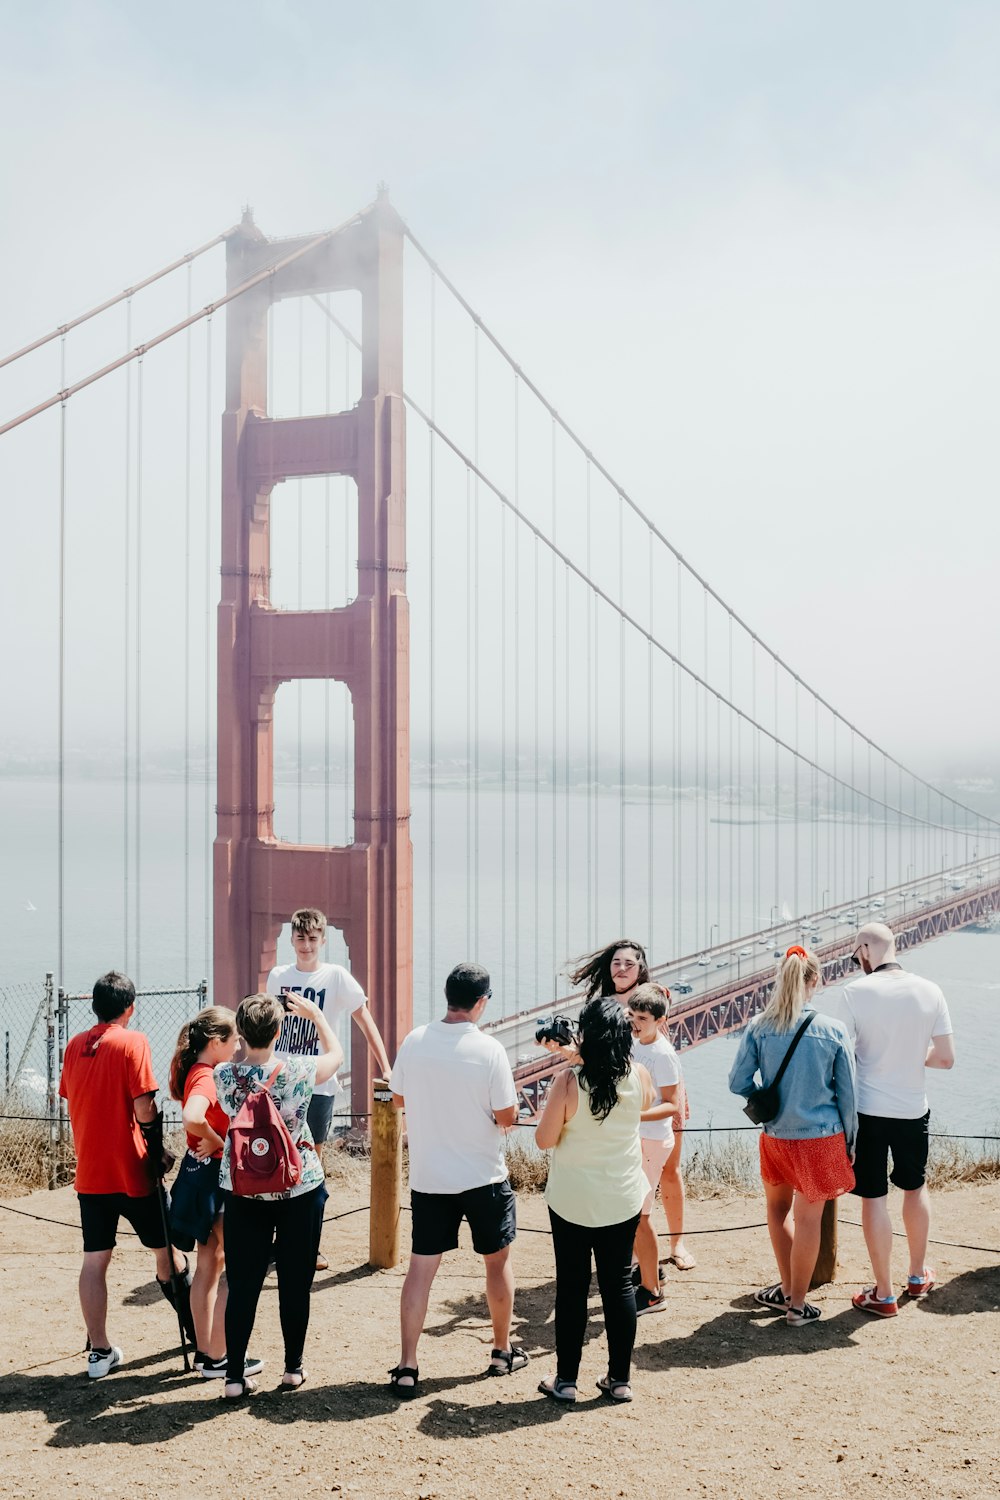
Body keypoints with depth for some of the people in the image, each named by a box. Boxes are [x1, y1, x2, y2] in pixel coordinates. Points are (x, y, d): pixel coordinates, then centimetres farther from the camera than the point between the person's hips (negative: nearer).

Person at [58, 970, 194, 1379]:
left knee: (94, 1260, 7)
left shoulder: (74, 1045, 5)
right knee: (167, 1250, 11)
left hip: (89, 1172, 4)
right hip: (132, 1171, -4)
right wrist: (157, 1146, -1)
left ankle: (99, 1351, 10)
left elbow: (70, 1101, 11)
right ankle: (197, 1332, 22)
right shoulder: (133, 1042, -12)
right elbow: (143, 1108, -17)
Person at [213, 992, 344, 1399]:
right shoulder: (298, 1072, -17)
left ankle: (235, 1376, 10)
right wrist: (315, 1013, 15)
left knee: (242, 1286, 8)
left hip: (243, 1193, 2)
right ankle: (293, 1368, 22)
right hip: (299, 1190, -1)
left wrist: (249, 1038, 17)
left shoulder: (224, 1076, -12)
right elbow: (336, 1053, 5)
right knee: (295, 1284, 11)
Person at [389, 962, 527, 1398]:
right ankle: (503, 1352, 31)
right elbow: (507, 1117, -12)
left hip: (427, 1178, 3)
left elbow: (398, 1098, 8)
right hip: (483, 1178, -2)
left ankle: (407, 1368, 5)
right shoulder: (489, 1050, -17)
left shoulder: (414, 1041, -6)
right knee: (498, 1260, 17)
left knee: (420, 1267, 7)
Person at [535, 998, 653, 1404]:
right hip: (624, 1199, 3)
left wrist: (552, 1104, 6)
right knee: (619, 1284, 13)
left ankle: (565, 1380, 17)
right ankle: (619, 1379, 20)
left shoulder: (569, 1081, -19)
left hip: (572, 1200, -3)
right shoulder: (638, 1076, -8)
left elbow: (545, 1139, -12)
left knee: (572, 1287, 9)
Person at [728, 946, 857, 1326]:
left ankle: (788, 1289, 32)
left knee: (778, 1207, 23)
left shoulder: (759, 1028, -9)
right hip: (822, 1137, -2)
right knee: (808, 1218, 8)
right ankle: (797, 1304, 17)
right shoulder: (833, 1031, -11)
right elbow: (847, 1094, -3)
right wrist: (850, 1142, 9)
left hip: (777, 1136, 2)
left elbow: (738, 1082, -6)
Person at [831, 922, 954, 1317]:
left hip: (868, 1109, -3)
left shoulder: (855, 991, -15)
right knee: (915, 1188, 23)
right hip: (913, 1109, 3)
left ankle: (883, 1295, 13)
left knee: (874, 1199, 6)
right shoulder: (929, 991, -6)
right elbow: (946, 1058, -2)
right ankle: (918, 1275, 38)